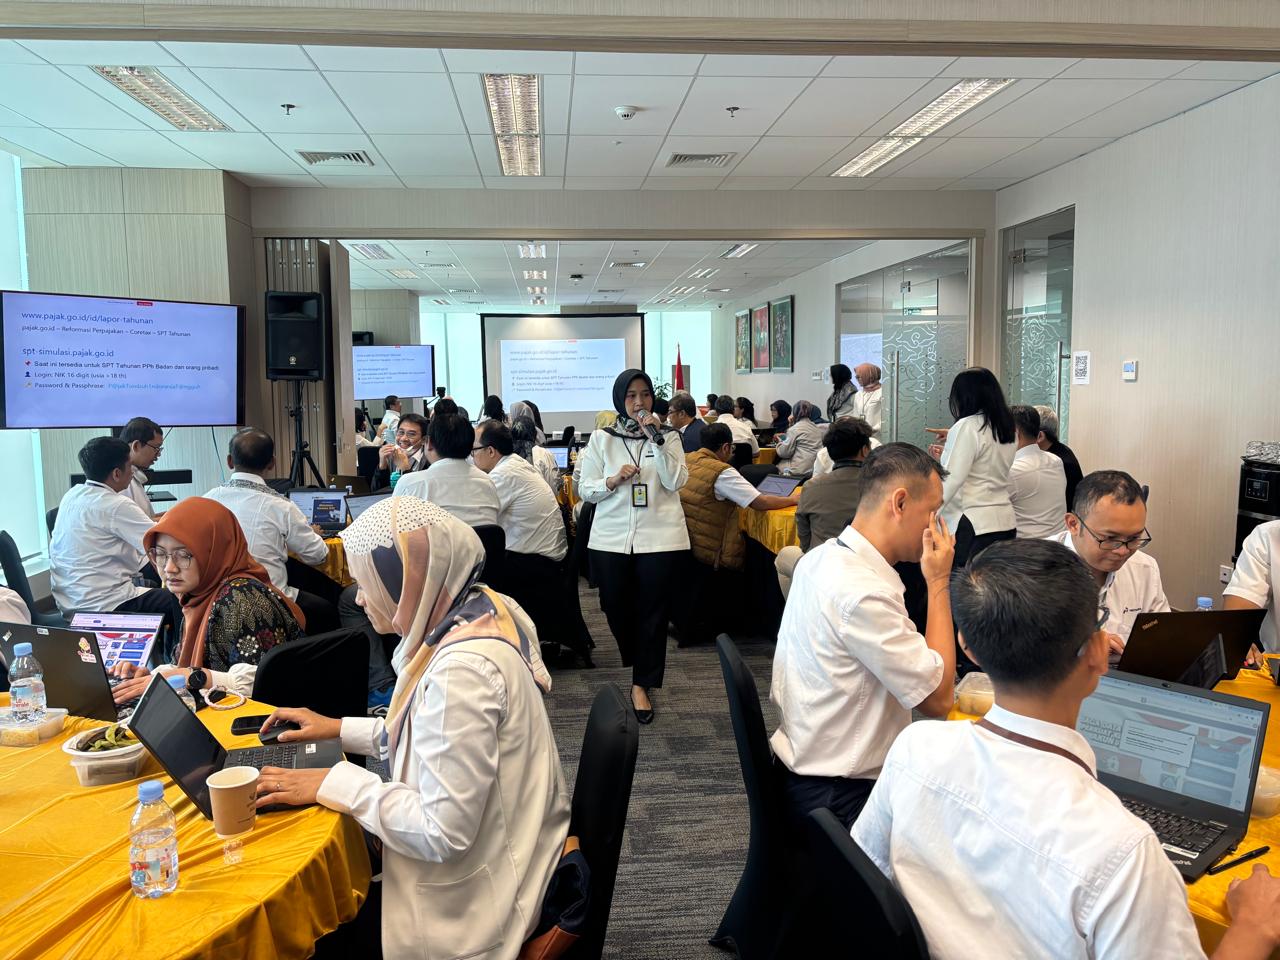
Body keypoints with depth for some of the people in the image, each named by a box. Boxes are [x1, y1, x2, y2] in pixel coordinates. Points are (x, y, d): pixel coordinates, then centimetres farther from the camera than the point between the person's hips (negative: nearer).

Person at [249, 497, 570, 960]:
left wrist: (334, 783, -18)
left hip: (472, 904, -8)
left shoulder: (461, 670, -32)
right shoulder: (483, 611, -3)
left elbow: (442, 833, -27)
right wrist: (341, 728, 11)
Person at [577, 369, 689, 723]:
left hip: (660, 538, -1)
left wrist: (657, 439, -14)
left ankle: (642, 683, 14)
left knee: (652, 612, 2)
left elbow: (676, 482, -8)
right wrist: (613, 481, -14)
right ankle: (640, 665, 38)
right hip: (611, 539, 1)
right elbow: (585, 490, 4)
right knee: (617, 610, 10)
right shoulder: (601, 439, 6)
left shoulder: (668, 437, 5)